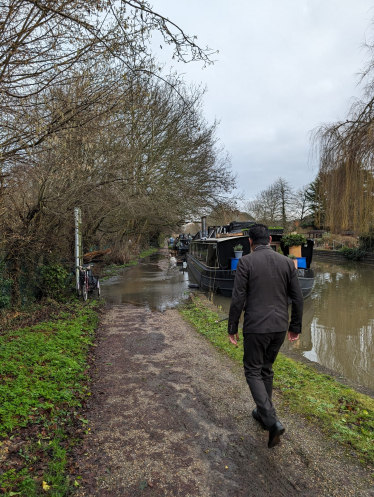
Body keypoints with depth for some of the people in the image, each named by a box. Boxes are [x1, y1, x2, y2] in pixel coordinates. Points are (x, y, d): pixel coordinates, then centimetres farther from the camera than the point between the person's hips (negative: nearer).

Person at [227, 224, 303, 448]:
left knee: (253, 372, 11)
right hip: (279, 327, 5)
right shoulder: (287, 262, 2)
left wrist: (232, 328, -2)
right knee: (267, 369, 22)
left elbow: (238, 299, -13)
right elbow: (298, 299, 4)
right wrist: (295, 327, 15)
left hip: (256, 327, -5)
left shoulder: (246, 262, -10)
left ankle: (272, 420, -2)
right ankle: (263, 412, 36)